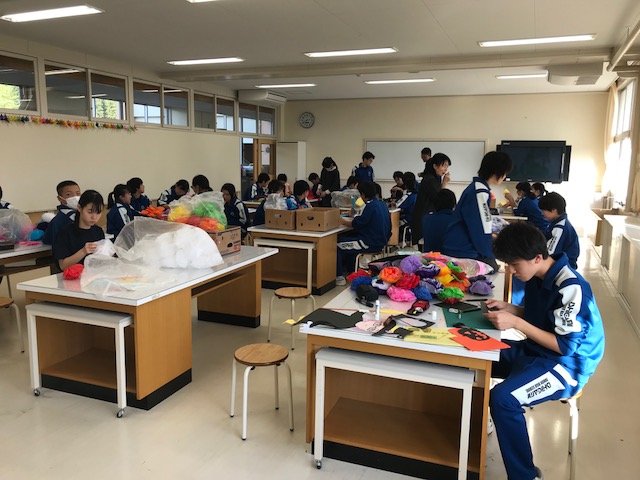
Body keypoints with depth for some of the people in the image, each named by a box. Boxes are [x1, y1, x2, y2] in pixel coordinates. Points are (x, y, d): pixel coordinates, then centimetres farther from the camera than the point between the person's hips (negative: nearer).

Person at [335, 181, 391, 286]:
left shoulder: (370, 206, -19)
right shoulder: (381, 203, 9)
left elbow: (357, 224, -17)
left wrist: (342, 221, -4)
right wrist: (356, 217, 15)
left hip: (371, 244, -10)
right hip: (380, 240, 10)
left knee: (337, 245, -4)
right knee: (349, 237, 28)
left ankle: (339, 277, 0)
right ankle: (351, 270, 30)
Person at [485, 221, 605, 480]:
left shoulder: (571, 288, -26)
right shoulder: (537, 276, -1)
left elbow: (566, 345, -24)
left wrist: (516, 323, -28)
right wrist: (508, 308, -5)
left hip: (566, 366, -9)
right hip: (535, 352, 9)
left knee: (503, 398, -29)